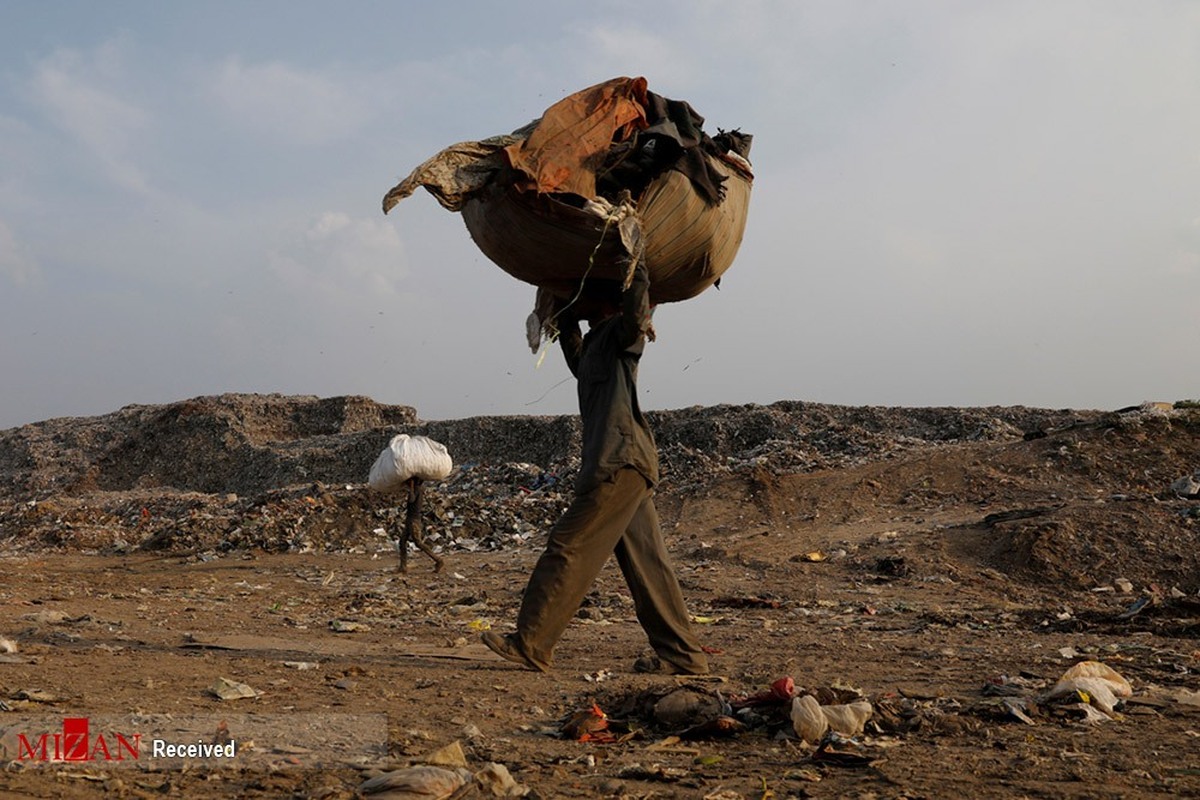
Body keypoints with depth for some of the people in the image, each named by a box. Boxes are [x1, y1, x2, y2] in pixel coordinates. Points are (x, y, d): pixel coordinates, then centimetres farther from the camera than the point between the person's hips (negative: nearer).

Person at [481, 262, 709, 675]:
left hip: (621, 462, -10)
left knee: (568, 547, -9)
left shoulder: (621, 332, -3)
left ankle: (529, 644, -5)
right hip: (623, 465, 10)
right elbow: (565, 321, 45)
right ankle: (681, 653, 10)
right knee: (645, 562, 7)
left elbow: (636, 305, -24)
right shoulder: (593, 342, 24)